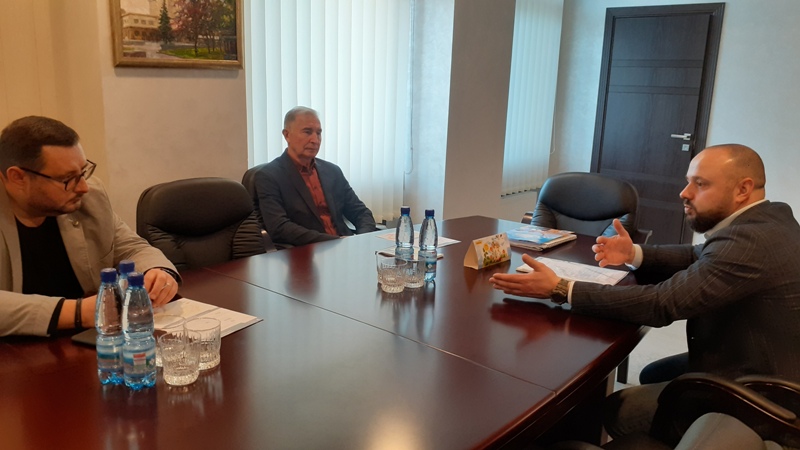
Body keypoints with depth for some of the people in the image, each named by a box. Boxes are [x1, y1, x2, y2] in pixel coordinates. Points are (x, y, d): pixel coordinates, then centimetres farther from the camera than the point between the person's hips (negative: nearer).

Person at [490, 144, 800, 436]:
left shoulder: (749, 241, -31)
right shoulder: (771, 216, 1)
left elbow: (661, 303, -32)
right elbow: (698, 257, 13)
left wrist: (558, 289, -32)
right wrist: (635, 254, -4)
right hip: (761, 367, 9)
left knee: (618, 409, 0)